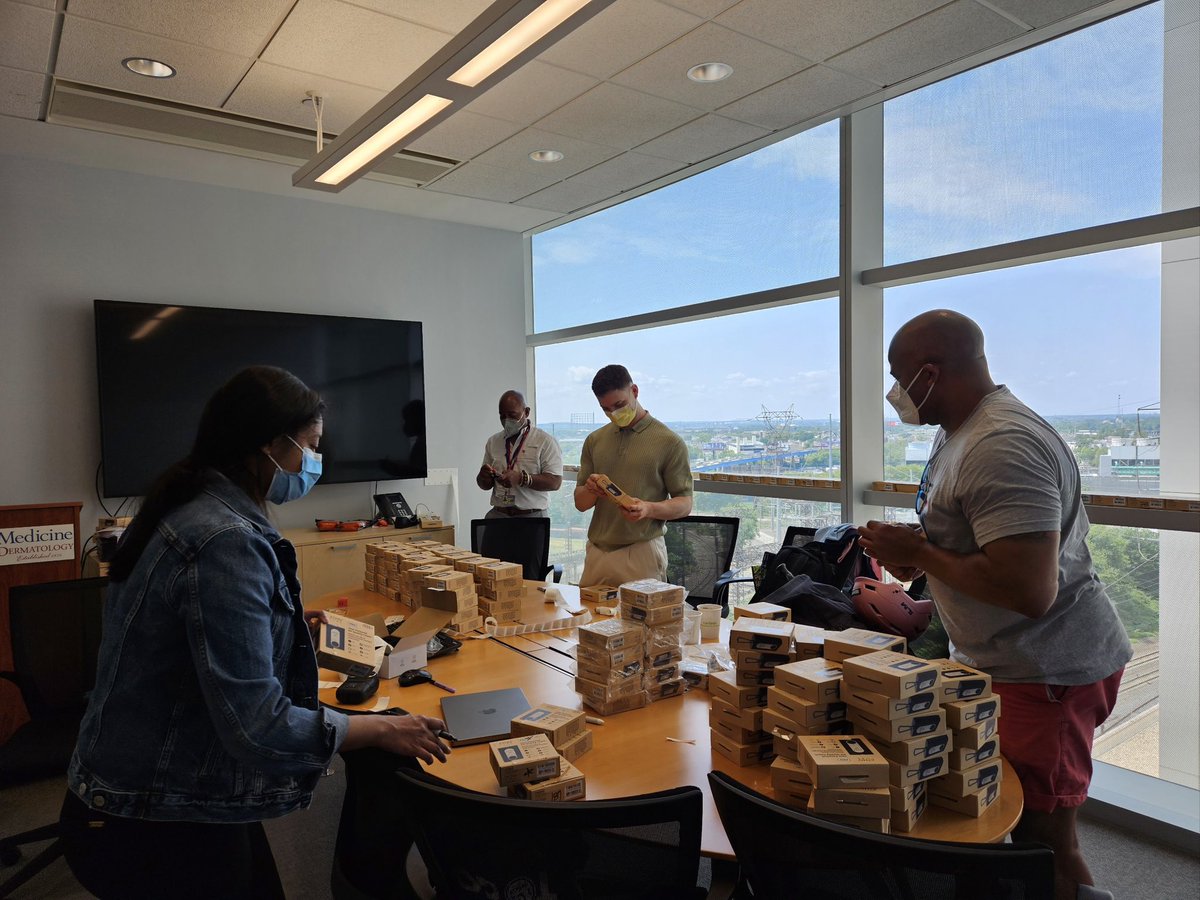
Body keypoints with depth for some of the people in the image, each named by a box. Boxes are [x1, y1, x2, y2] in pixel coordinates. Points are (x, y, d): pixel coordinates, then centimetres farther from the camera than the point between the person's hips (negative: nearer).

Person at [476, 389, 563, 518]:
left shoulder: (545, 441, -3)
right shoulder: (493, 441, 12)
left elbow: (555, 482, -11)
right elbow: (485, 485, 17)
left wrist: (521, 478, -22)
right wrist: (484, 476, -6)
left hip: (532, 517, -3)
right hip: (497, 515, 4)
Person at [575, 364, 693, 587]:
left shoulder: (669, 442, -3)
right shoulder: (594, 441, 10)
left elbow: (684, 504, -4)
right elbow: (580, 503, 12)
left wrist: (648, 509, -22)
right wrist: (591, 490, -10)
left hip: (642, 551, -4)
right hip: (596, 552, 4)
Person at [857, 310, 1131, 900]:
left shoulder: (1003, 447, -25)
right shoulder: (959, 431, 8)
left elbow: (1030, 591, -31)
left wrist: (917, 553, -21)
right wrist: (919, 555, 4)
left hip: (1047, 670, -10)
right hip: (1001, 661, 10)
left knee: (1043, 838, 2)